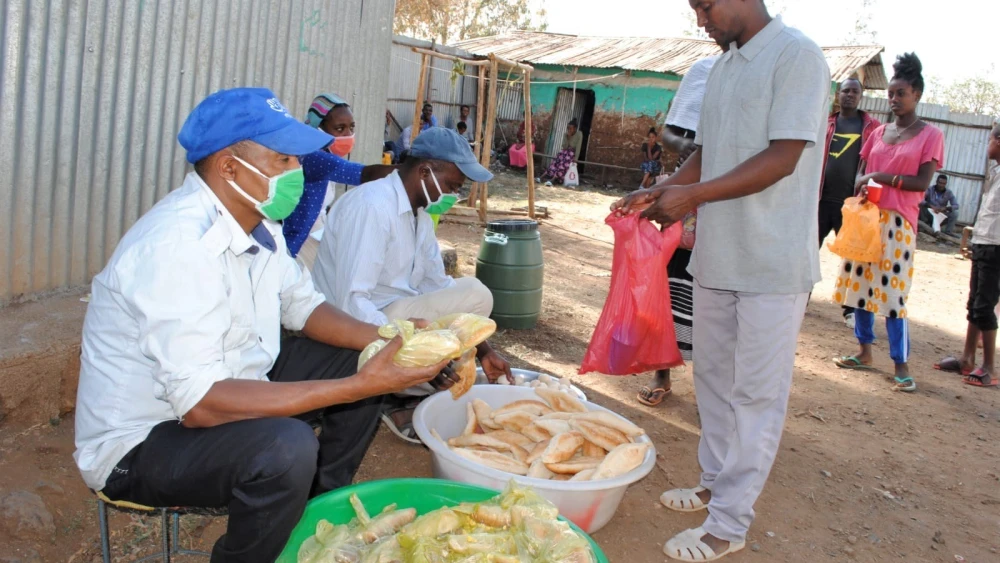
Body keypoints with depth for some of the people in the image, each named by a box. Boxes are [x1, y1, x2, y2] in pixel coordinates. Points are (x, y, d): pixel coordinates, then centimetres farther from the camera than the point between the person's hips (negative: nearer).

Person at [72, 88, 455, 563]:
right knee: (285, 448, -34)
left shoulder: (257, 222, -2)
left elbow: (303, 306, 10)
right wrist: (359, 387, -35)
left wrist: (384, 342, -9)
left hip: (221, 393, 9)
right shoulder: (179, 243, -30)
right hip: (140, 443, -9)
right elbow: (200, 404, -34)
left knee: (355, 359, 4)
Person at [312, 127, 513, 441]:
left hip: (394, 315, 9)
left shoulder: (421, 213, 8)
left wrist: (483, 350, 1)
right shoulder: (372, 206, -21)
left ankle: (417, 391, -4)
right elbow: (352, 303, -28)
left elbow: (438, 288, 8)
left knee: (475, 294, 1)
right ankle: (404, 402, -3)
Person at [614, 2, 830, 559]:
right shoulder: (724, 65, 14)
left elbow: (783, 158, -19)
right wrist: (658, 192, 2)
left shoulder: (797, 55, -11)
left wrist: (694, 195, -23)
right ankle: (718, 483, 32)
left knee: (756, 392, 0)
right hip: (718, 256, 8)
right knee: (715, 378, 16)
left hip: (772, 262, -8)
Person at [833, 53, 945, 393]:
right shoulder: (879, 133, 12)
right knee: (859, 284, 8)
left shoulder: (930, 135, -1)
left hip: (898, 223, -5)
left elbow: (922, 182, -9)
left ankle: (901, 365, 0)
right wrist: (862, 187, -7)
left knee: (893, 293, -8)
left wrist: (882, 177, -16)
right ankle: (864, 352, 20)